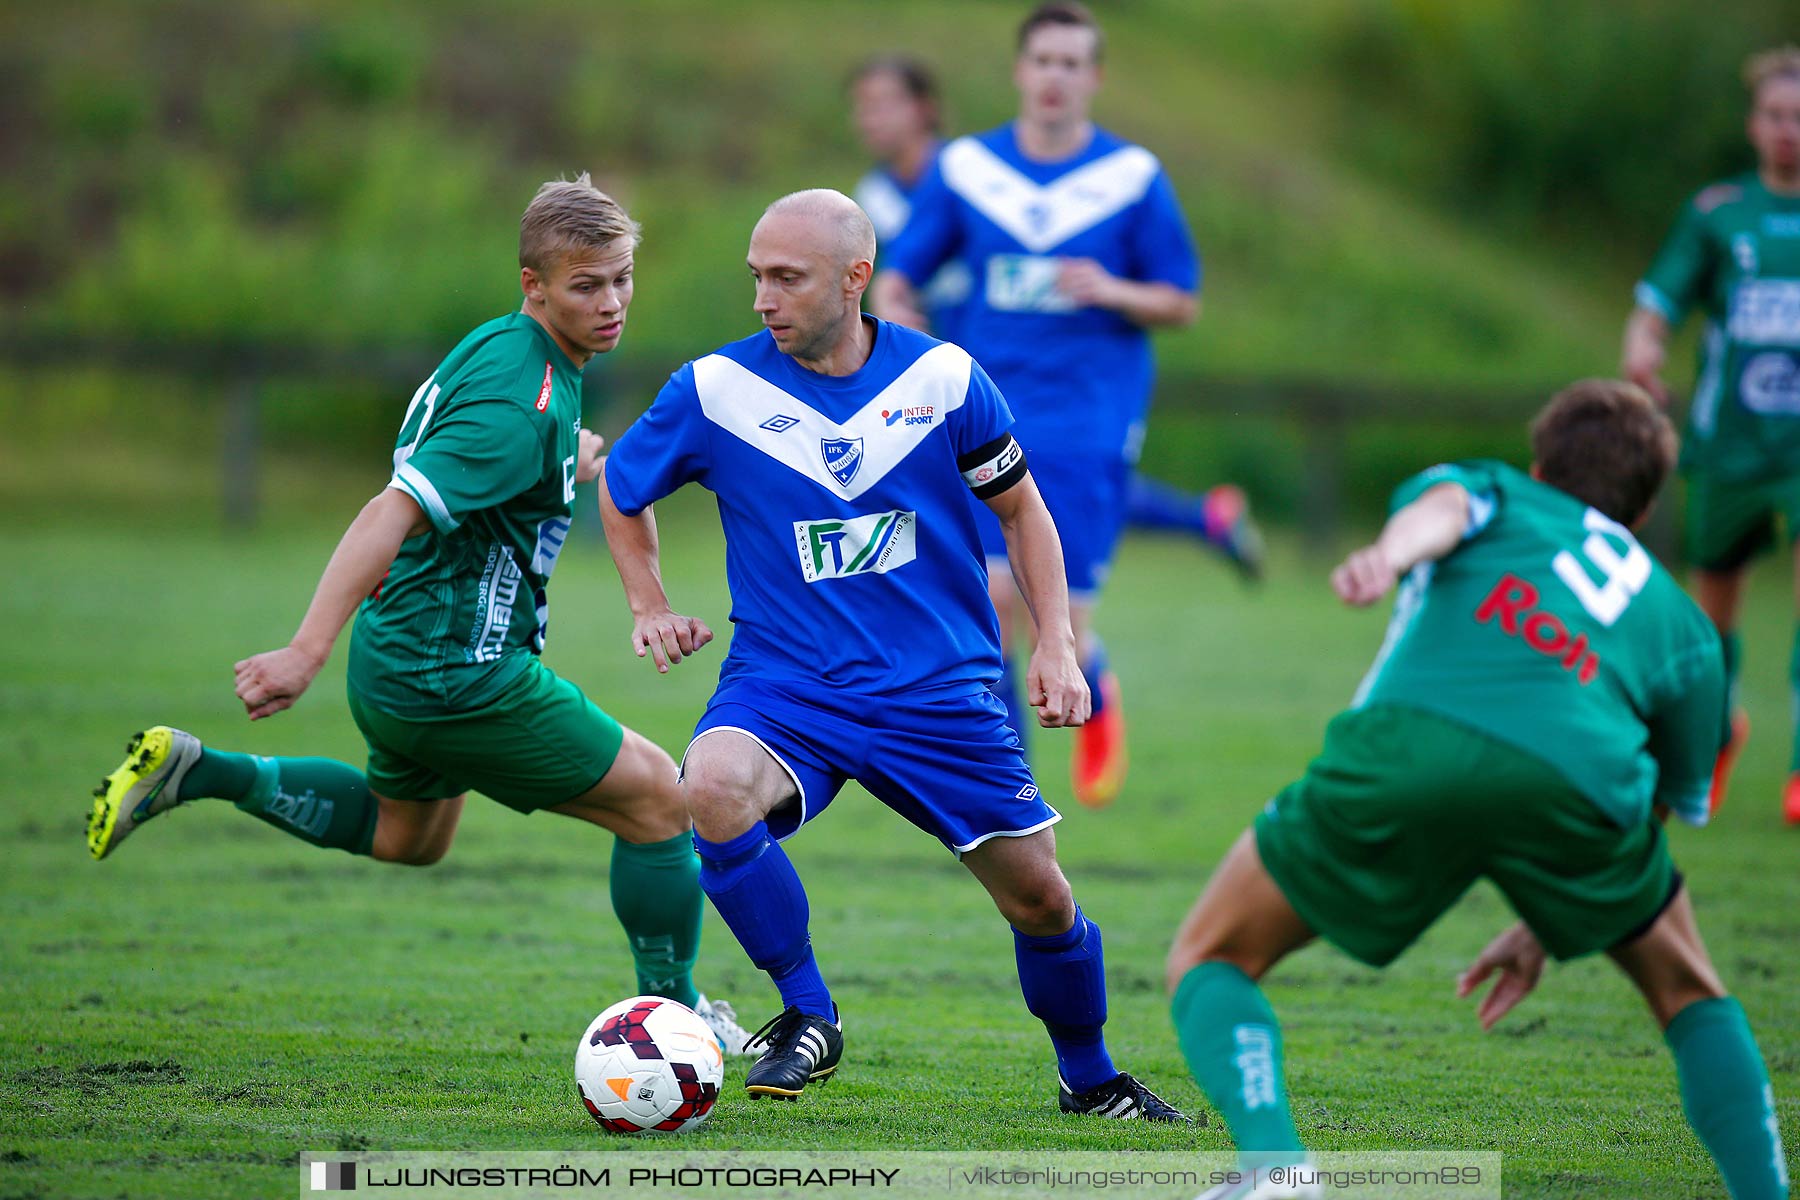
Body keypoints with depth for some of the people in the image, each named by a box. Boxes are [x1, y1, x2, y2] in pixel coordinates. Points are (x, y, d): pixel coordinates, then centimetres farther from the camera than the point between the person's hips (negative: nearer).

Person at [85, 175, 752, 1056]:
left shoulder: (498, 347, 4)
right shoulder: (522, 405, -26)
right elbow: (391, 514, -34)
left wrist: (575, 460, 13)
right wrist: (307, 651, -42)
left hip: (399, 655, 10)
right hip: (460, 676, -10)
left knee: (405, 835, 34)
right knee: (658, 797, 1)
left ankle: (194, 772, 24)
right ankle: (671, 1010, 14)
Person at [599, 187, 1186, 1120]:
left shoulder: (943, 376, -4)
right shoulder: (715, 389, -6)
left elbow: (1019, 507, 10)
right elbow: (619, 490, 13)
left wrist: (1056, 644, 2)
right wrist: (650, 608, 4)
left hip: (939, 690, 1)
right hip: (783, 683, -1)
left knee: (1039, 897, 3)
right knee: (712, 789, -33)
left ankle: (1089, 1079, 32)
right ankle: (807, 1014, -13)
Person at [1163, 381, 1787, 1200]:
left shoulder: (1495, 495, 32)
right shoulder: (1683, 626, 36)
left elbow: (1443, 506, 6)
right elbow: (1672, 804, 40)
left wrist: (1390, 554, -17)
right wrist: (1547, 928, 51)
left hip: (1404, 745, -2)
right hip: (1578, 781, 2)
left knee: (1206, 962, 16)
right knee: (1691, 999, 30)